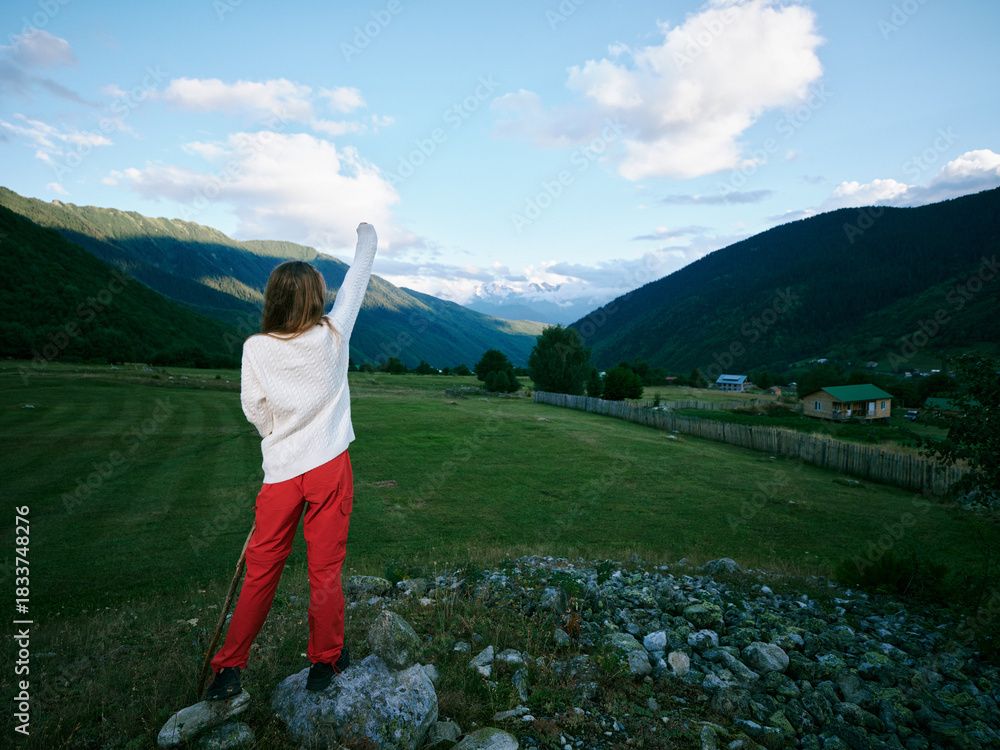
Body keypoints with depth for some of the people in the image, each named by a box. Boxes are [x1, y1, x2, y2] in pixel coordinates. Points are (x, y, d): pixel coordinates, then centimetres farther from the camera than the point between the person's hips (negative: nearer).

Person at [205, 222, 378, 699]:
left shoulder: (256, 348, -7)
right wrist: (366, 235, 24)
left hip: (281, 472, 1)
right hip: (330, 467, 0)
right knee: (325, 569, 10)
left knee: (261, 571, 13)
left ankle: (228, 669, 24)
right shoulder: (332, 335, -7)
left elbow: (255, 412, 1)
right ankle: (325, 661, 26)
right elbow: (357, 279, 8)